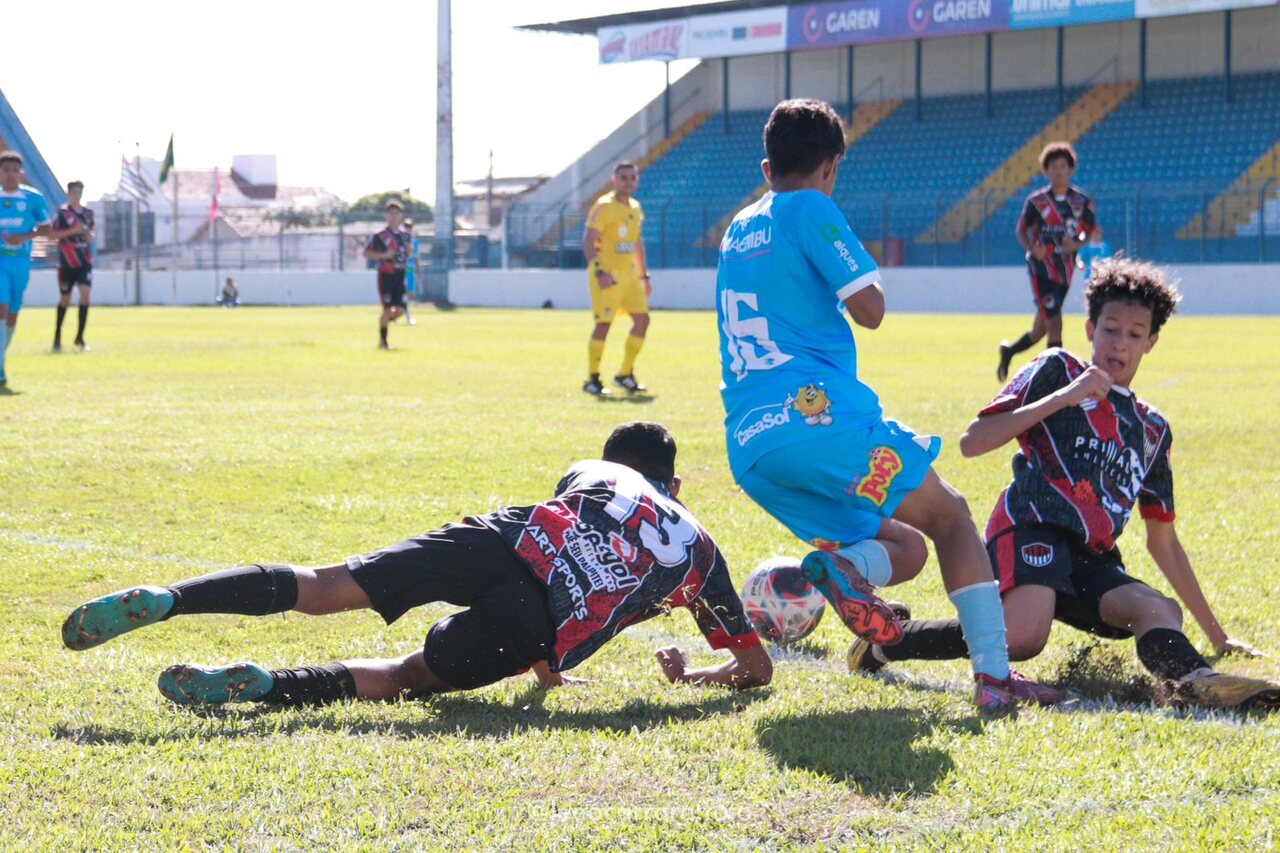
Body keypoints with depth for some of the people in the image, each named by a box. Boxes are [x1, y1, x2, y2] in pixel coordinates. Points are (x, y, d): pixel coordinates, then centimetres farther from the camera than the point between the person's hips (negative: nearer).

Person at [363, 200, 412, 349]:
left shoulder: (405, 235, 11)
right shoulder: (380, 236, -5)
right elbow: (366, 252, -4)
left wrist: (409, 252, -2)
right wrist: (383, 255, -17)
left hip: (400, 275, 5)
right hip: (386, 274, -5)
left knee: (400, 309, -2)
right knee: (388, 309, -6)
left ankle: (384, 322, 27)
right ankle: (382, 340, 7)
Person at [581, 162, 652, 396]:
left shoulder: (635, 208, 13)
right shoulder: (603, 207, -12)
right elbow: (588, 242, -17)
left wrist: (644, 276, 21)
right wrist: (599, 272, -26)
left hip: (628, 272, 8)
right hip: (607, 275, -8)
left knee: (642, 319, 4)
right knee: (604, 323, -8)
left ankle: (625, 375, 15)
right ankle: (592, 380, 1)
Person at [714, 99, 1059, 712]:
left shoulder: (739, 229, 22)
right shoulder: (809, 209, -1)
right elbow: (870, 308, -7)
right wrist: (854, 274, 12)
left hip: (748, 449, 7)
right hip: (815, 414, -7)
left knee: (906, 550, 15)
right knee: (950, 517, 7)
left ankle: (846, 566, -20)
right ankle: (993, 675, -9)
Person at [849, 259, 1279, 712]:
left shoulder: (1152, 430, 27)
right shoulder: (1058, 370, 10)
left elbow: (1163, 541, 31)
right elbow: (972, 442, 0)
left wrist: (1217, 634, 30)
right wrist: (1060, 398, -8)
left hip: (1093, 561, 6)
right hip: (1034, 527, -6)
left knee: (1161, 611, -24)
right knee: (1023, 636, -32)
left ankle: (1198, 679, -56)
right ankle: (887, 641, -13)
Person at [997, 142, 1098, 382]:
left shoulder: (1082, 202, 2)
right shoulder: (1036, 202, -5)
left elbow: (1091, 232, 10)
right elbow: (1020, 230, 4)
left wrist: (1077, 244, -12)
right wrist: (1032, 248, -16)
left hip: (1065, 271, 4)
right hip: (1042, 270, -4)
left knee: (1040, 330, 11)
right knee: (1054, 325, -14)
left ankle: (1008, 351, 38)